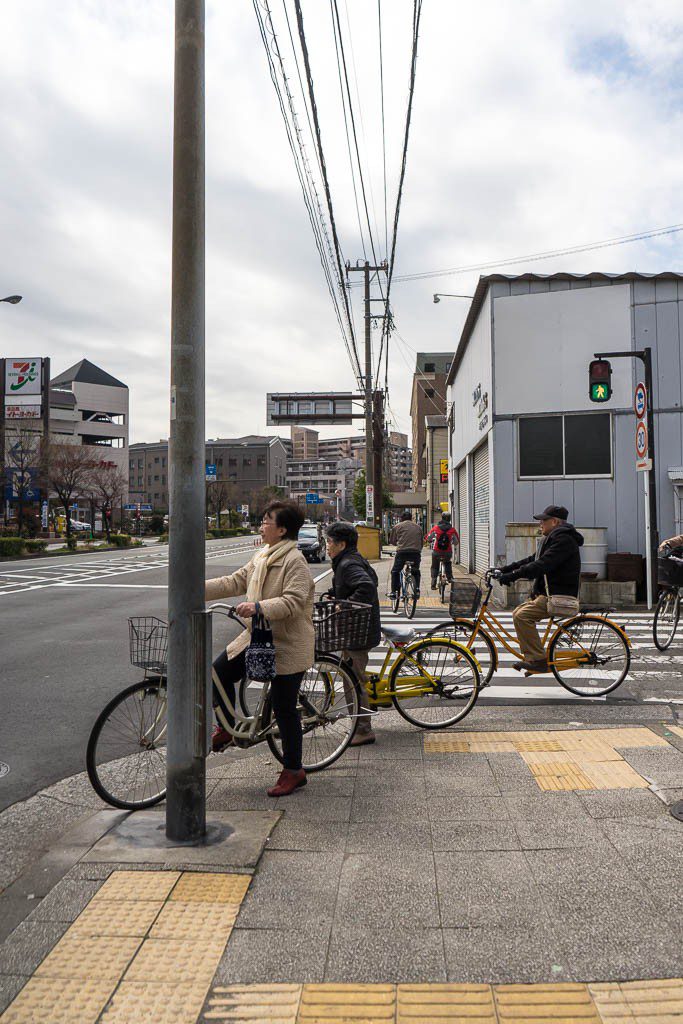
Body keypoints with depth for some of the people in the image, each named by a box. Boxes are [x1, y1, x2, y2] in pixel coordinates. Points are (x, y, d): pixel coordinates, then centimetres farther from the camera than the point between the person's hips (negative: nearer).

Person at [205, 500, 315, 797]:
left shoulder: (294, 561, -17)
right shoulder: (262, 557, 11)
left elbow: (293, 601, -27)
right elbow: (235, 582, 13)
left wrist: (259, 607, -39)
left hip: (287, 645, -8)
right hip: (258, 637, 8)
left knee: (284, 709, 2)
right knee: (219, 671, -2)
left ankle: (293, 771, 18)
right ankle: (226, 728, 20)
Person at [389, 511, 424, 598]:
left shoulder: (398, 526, 11)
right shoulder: (418, 527, 21)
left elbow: (391, 540, 18)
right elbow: (421, 542, 22)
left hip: (402, 552, -3)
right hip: (416, 552, 3)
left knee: (395, 571, 12)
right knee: (416, 571, 23)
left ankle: (394, 591, 5)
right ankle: (417, 590, 12)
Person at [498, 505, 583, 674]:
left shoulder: (564, 540, -15)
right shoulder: (554, 538, 19)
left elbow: (542, 565, -27)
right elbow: (533, 560, 19)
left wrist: (513, 575, -30)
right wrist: (505, 569, 10)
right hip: (549, 593, 11)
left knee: (522, 615, -23)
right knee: (519, 613, 10)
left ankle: (538, 660, -19)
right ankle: (532, 657, 14)